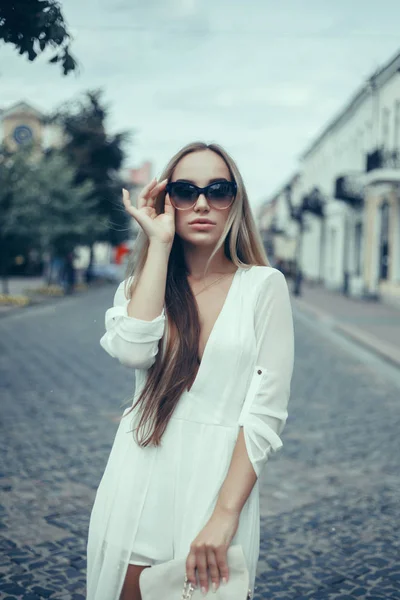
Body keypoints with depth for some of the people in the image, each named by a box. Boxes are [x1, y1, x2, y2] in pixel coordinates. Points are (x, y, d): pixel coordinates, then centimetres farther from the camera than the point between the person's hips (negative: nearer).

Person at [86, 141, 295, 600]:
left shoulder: (262, 286, -4)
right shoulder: (138, 286, 7)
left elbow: (265, 414, -10)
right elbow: (133, 351, -17)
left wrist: (224, 516, -17)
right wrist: (160, 244, -10)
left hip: (219, 482, -2)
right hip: (137, 489, 3)